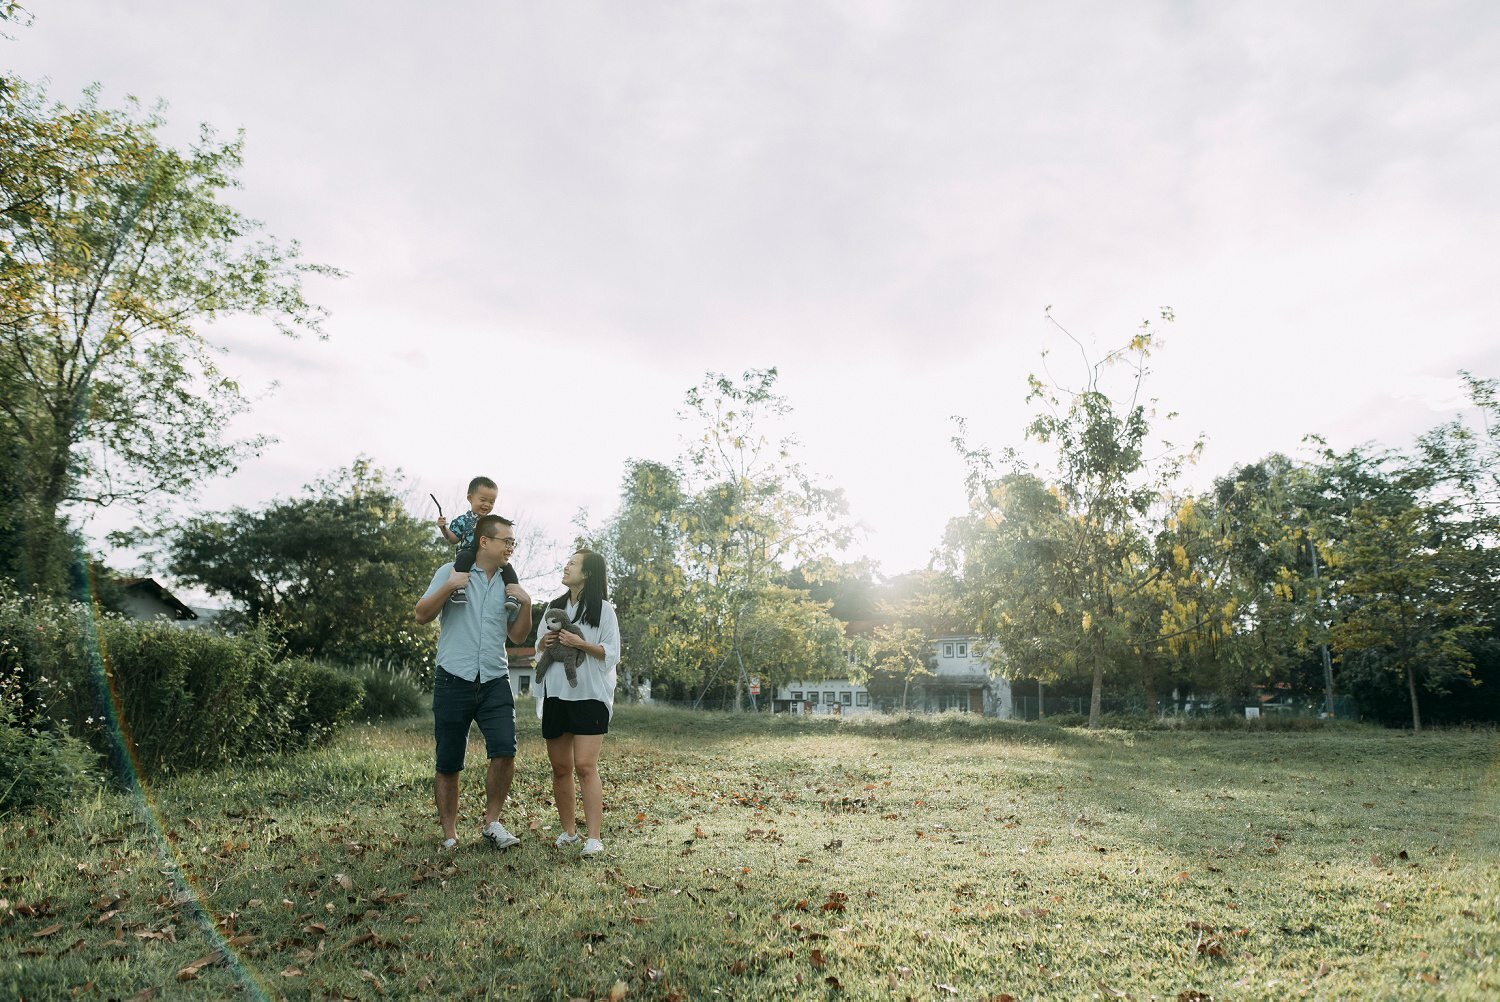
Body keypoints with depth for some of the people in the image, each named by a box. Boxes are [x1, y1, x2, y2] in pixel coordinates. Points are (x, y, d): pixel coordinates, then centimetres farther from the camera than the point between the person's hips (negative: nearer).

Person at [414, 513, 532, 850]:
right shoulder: (452, 572, 3)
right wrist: (448, 586, -15)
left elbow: (517, 636, 16)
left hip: (495, 683, 3)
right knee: (448, 765, 4)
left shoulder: (509, 583, 13)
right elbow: (422, 615, -2)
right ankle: (450, 836, 19)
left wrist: (526, 604, 0)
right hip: (454, 681, -2)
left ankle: (492, 823, 4)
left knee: (505, 751, -15)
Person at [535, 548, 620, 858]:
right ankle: (569, 830, 20)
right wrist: (543, 643, -3)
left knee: (585, 766, -11)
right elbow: (538, 648, 20)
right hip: (555, 695, 5)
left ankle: (593, 838, -9)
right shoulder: (554, 607, 15)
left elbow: (612, 653, -5)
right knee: (560, 768, 8)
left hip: (589, 696, -5)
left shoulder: (603, 610, -1)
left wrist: (582, 644, -19)